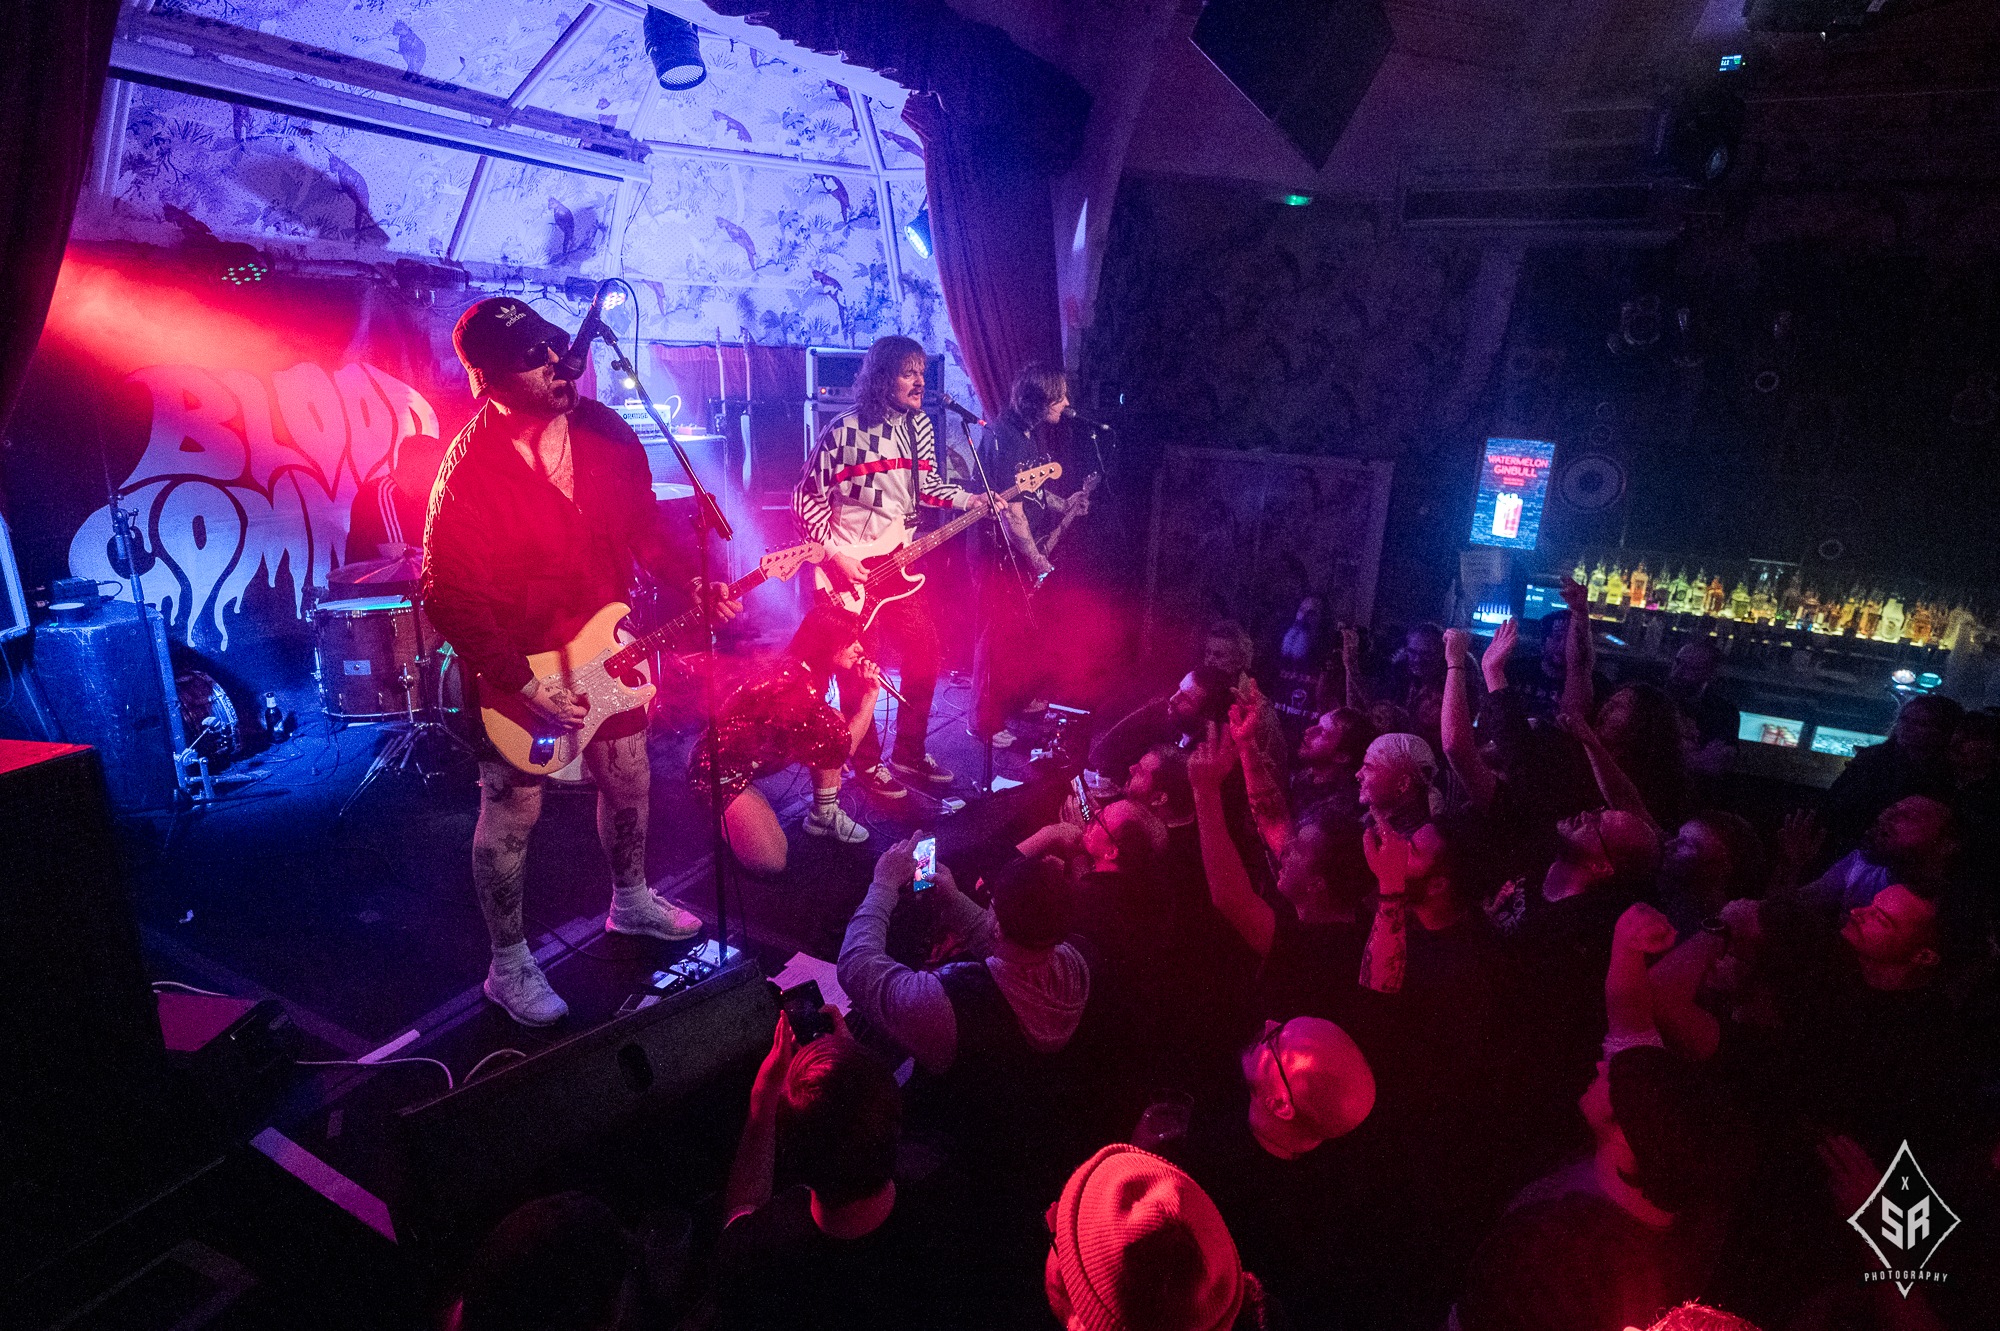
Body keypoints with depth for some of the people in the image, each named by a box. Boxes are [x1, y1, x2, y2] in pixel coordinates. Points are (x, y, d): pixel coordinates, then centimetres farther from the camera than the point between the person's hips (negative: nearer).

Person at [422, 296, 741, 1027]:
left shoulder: (605, 432, -6)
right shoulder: (470, 472, -23)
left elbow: (644, 524, 7)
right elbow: (448, 598, -22)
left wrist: (693, 584, -8)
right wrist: (524, 686, -23)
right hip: (515, 672, -6)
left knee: (629, 782, 20)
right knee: (510, 818, 10)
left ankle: (631, 901, 46)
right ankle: (509, 964, 29)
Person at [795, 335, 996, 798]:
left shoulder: (919, 426, 4)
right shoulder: (843, 431, -15)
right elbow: (806, 499, -12)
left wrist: (970, 500, 0)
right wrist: (836, 555, -17)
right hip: (851, 571, -6)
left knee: (924, 655, 9)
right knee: (860, 673, 1)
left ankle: (909, 753, 26)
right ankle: (867, 764, 19)